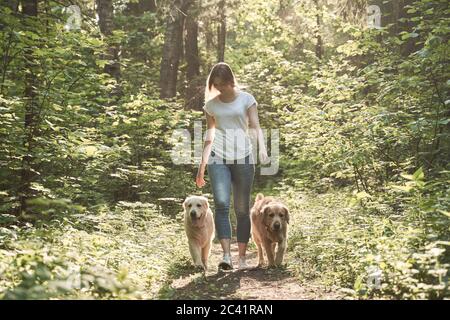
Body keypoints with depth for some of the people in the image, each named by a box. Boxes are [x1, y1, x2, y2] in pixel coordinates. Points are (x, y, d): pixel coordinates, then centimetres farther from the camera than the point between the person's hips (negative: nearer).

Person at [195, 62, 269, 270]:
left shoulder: (246, 99, 5)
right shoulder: (211, 105, 12)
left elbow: (256, 127, -5)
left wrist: (262, 148, -24)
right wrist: (201, 167, 16)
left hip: (243, 157, -1)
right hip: (218, 158, 1)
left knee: (242, 209, 3)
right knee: (221, 204, -17)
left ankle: (242, 257, 11)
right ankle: (226, 255, -20)